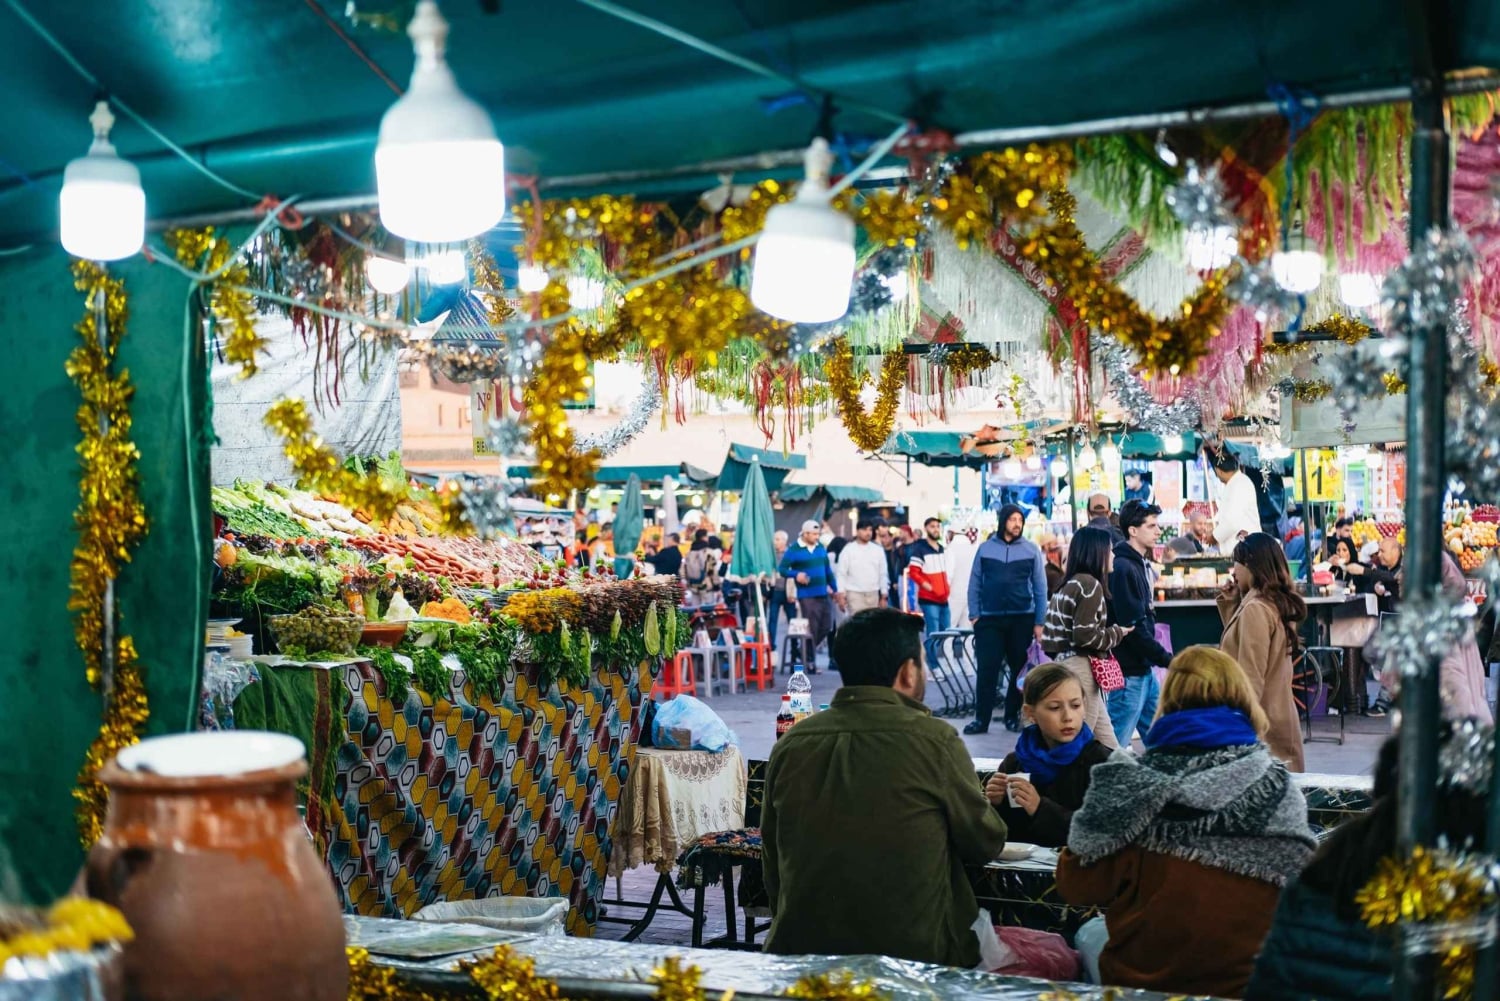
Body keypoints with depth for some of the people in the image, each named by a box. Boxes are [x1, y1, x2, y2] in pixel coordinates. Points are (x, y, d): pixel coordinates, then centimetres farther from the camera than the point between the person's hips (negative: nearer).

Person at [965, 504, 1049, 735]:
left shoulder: (1031, 549, 3)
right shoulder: (986, 548, 4)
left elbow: (1040, 588, 3)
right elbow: (975, 584, 6)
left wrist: (1039, 622, -1)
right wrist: (974, 615, -1)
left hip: (1022, 619, 1)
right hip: (989, 619, 0)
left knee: (1021, 670, 6)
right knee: (986, 670, -3)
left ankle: (1013, 716, 16)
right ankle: (982, 719, 0)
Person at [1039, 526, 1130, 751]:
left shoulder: (1069, 585, 16)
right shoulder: (1090, 584, -11)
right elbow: (1085, 635, -19)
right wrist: (1117, 633, -3)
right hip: (1081, 669, -10)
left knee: (1109, 748, 13)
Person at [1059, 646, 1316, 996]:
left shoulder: (1128, 782, -10)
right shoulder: (1277, 787, -8)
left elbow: (1076, 886, -7)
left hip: (1140, 974, 0)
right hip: (1247, 980, 0)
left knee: (1090, 933, 32)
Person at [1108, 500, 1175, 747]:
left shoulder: (1140, 565, 14)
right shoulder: (1123, 569, -17)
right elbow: (1133, 627, -21)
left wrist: (1160, 659, 12)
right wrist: (1168, 660, -16)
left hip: (1144, 670, 10)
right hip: (1128, 672, -10)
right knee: (1115, 745, -3)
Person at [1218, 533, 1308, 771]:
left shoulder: (1256, 609, -17)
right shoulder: (1278, 603, 11)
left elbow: (1250, 680, -20)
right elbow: (1240, 641, 19)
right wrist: (1230, 602, 14)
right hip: (1277, 719, 9)